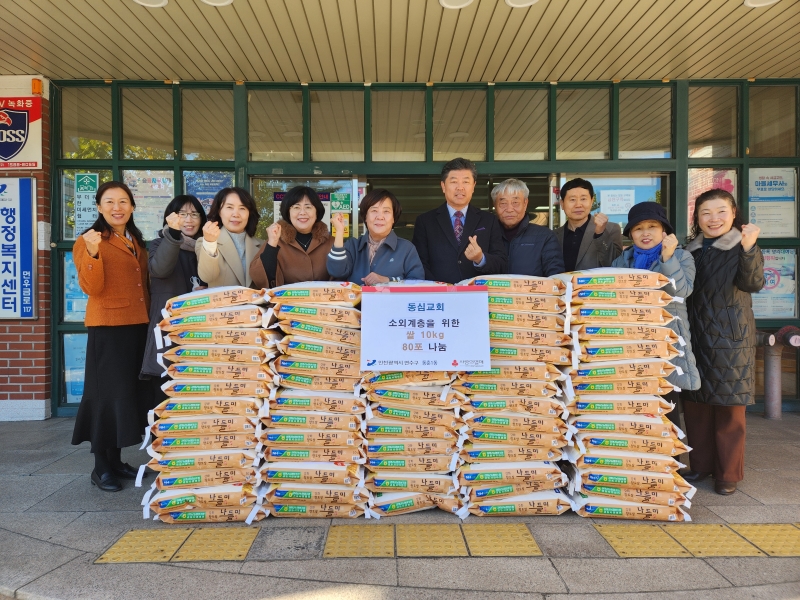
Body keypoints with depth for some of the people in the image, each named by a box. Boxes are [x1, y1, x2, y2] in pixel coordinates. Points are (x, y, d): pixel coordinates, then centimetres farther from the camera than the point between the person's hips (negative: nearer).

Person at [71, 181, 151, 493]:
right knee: (108, 393, -3)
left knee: (131, 392, 11)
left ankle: (116, 460, 23)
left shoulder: (137, 242, 16)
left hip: (137, 326, 7)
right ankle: (101, 468, 8)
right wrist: (92, 253, -29)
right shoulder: (89, 241, -5)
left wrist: (149, 316, 13)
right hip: (107, 328, -7)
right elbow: (92, 287, -17)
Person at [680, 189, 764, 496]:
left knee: (729, 408, 3)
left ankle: (728, 473, 16)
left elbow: (752, 283, -21)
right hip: (695, 339, 4)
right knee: (694, 405, 10)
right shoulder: (690, 251, 9)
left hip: (731, 340, -4)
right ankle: (701, 464, 24)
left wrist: (749, 248, -37)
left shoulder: (742, 247, -4)